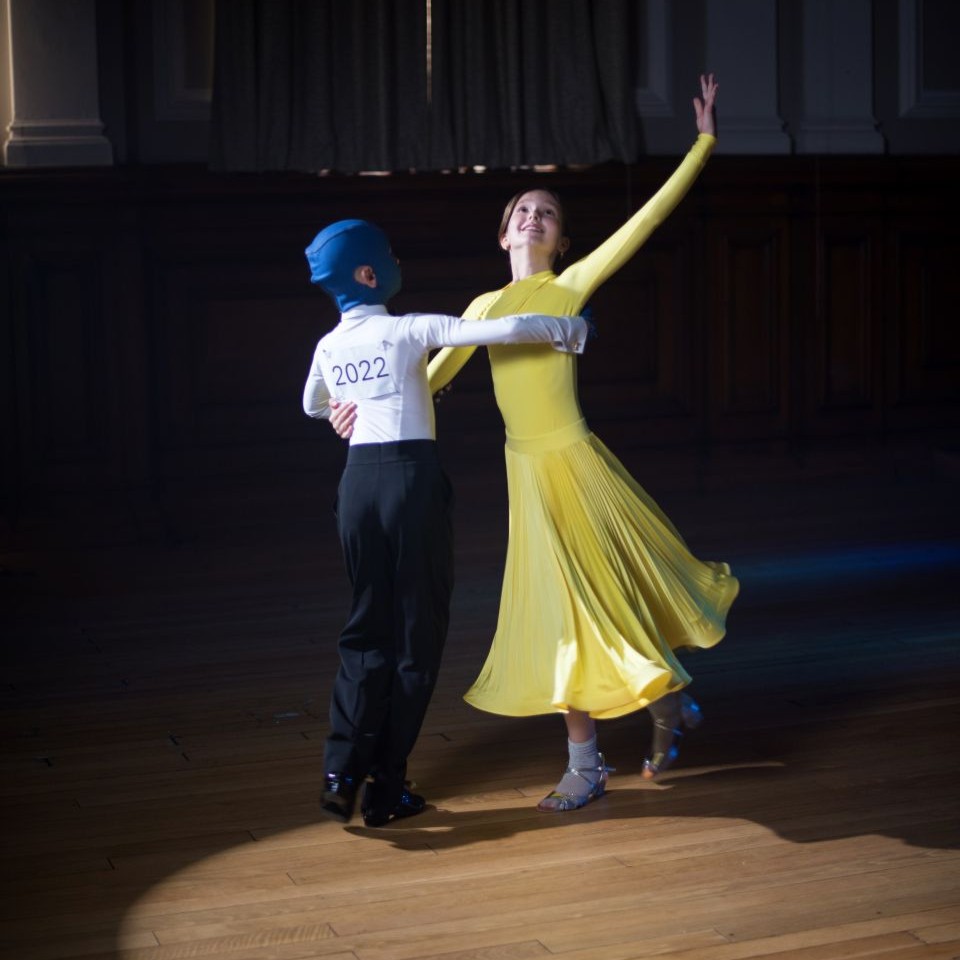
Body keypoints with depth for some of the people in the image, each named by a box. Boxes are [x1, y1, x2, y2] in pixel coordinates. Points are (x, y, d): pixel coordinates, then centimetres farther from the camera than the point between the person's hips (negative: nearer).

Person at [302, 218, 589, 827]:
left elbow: (313, 407, 29)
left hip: (358, 478, 5)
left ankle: (343, 771, 0)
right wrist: (570, 331, -1)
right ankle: (387, 788, 5)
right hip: (412, 476, -5)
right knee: (417, 631, 4)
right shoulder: (411, 331, -8)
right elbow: (502, 329, -14)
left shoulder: (329, 347, 8)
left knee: (368, 625, 14)